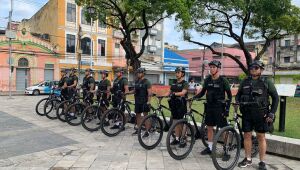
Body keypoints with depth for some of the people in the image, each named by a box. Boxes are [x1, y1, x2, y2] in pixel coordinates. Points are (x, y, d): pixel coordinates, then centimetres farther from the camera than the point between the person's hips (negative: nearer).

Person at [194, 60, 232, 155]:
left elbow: (229, 95, -5)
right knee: (209, 127, 10)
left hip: (219, 108, -5)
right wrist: (194, 97, -6)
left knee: (223, 129, 0)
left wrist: (227, 108, -13)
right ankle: (209, 148, 21)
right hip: (209, 107, 5)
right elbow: (202, 92, 11)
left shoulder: (223, 81, -8)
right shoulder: (207, 80, 4)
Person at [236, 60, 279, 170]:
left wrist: (272, 113, -5)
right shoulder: (245, 82, 6)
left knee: (261, 137, 4)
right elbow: (238, 94, 15)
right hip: (247, 113, 3)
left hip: (260, 114, -3)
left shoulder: (266, 82, -2)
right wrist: (237, 102, -6)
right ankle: (248, 159, 20)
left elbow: (275, 97, 1)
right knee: (247, 135, 6)